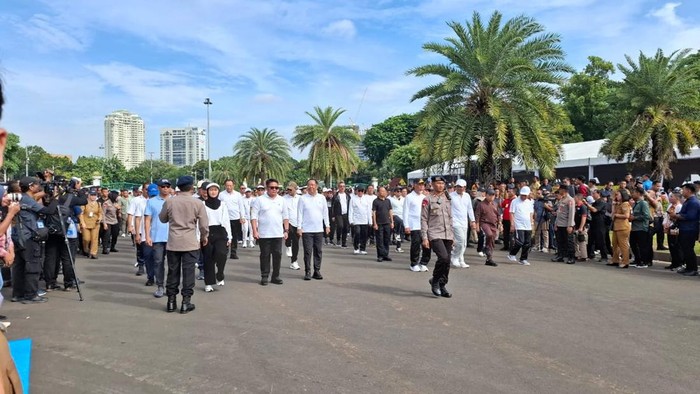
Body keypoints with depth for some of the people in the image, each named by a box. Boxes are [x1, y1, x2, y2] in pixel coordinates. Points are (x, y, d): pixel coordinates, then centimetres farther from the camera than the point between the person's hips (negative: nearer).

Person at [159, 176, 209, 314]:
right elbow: (204, 225, -4)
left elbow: (162, 218, 13)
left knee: (173, 272, 11)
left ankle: (171, 301, 17)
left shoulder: (169, 201, -2)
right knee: (188, 272, 4)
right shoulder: (198, 203, -7)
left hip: (173, 243, 2)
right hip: (190, 243, -2)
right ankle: (186, 302, 7)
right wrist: (204, 237, 13)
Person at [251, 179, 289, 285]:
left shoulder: (282, 200, 9)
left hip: (278, 234, 3)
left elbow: (285, 217, 12)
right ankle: (264, 276, 14)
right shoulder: (260, 200, -1)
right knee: (265, 256, 4)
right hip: (263, 234, -3)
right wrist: (255, 231, -10)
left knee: (277, 255, 5)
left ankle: (275, 276, 15)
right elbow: (254, 216, -4)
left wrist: (286, 230, 6)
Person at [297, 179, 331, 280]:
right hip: (306, 230, -3)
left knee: (318, 252, 6)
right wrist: (299, 227, -6)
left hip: (319, 229, 3)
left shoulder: (322, 198, 7)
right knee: (307, 252, -1)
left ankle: (317, 271, 16)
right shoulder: (303, 198, -1)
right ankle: (307, 272, 7)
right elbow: (299, 213, -1)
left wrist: (327, 225, 8)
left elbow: (325, 212, 12)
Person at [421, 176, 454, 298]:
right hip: (435, 235, -6)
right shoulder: (428, 200, -2)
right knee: (443, 257, -22)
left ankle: (442, 286, 19)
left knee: (447, 261, 5)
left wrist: (452, 235, 17)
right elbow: (423, 219, -5)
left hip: (447, 235, 6)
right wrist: (424, 237, -11)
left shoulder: (448, 199, 15)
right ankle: (435, 280, 0)